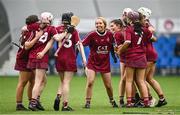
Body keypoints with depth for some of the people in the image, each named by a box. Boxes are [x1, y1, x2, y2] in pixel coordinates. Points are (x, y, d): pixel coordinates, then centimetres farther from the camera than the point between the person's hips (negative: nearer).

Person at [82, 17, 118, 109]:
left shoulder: (110, 34, -4)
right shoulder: (92, 34, -13)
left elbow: (112, 47, 13)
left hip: (105, 63, 2)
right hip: (93, 62, -2)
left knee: (108, 85, 8)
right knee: (90, 82, -17)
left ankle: (112, 100, 33)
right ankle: (87, 102, -6)